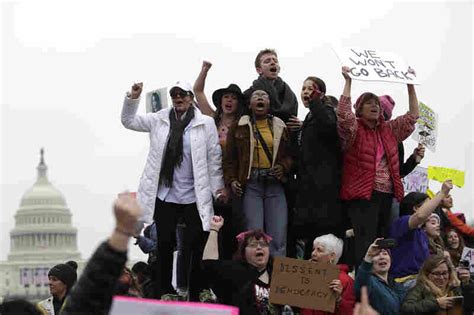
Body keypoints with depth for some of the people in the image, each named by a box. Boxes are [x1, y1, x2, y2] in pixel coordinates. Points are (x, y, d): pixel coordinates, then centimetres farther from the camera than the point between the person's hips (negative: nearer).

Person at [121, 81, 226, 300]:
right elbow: (129, 121, 13)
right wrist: (132, 99, -2)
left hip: (194, 196, -2)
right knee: (164, 244, 7)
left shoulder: (205, 124, 1)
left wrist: (218, 187, -3)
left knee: (195, 245, 0)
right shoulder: (160, 120, 9)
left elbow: (214, 158, 1)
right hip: (164, 194, 2)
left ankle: (196, 295, 6)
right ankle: (162, 294, 14)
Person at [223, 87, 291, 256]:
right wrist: (231, 180, -4)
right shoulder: (239, 127, 9)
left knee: (278, 237, -4)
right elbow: (230, 157, 8)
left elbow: (290, 153, 14)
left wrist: (283, 166, -6)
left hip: (275, 183, 2)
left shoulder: (280, 127, 13)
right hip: (251, 184, -2)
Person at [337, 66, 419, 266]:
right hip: (362, 194, -6)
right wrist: (348, 82, -18)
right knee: (366, 243, -14)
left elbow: (412, 116, 19)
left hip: (386, 195, 6)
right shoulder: (354, 129, 1)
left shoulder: (389, 129, 18)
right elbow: (343, 114, -17)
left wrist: (411, 85, 14)